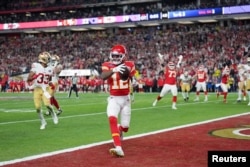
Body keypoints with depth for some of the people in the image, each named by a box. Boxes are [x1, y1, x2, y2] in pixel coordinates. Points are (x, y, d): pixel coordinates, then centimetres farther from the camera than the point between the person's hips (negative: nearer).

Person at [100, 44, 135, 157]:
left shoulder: (129, 65, -3)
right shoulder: (107, 65, -7)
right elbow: (102, 76, -27)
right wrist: (114, 70, -44)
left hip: (126, 99, 2)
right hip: (113, 99, -2)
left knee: (125, 127, 5)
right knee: (112, 119, -27)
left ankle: (119, 129, 44)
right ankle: (118, 148, -32)